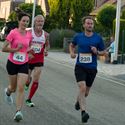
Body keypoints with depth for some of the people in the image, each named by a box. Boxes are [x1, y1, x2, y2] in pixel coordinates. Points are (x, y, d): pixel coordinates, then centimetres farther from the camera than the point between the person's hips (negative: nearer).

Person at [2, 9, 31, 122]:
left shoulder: (29, 35, 0)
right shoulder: (13, 33, -13)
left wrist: (28, 51, 2)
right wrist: (16, 49, -24)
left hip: (24, 64, 2)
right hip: (12, 63, -2)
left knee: (21, 88, -11)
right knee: (13, 88, 13)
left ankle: (18, 112, -11)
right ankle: (8, 92, 51)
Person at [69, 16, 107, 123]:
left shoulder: (98, 38, -2)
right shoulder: (78, 36, 1)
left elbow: (103, 52, 7)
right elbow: (72, 45, 22)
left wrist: (97, 52, -14)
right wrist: (72, 52, 2)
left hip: (92, 68, 1)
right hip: (80, 67, -1)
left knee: (86, 92, 14)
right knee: (82, 87, -23)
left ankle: (78, 101, 48)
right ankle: (83, 112, -26)